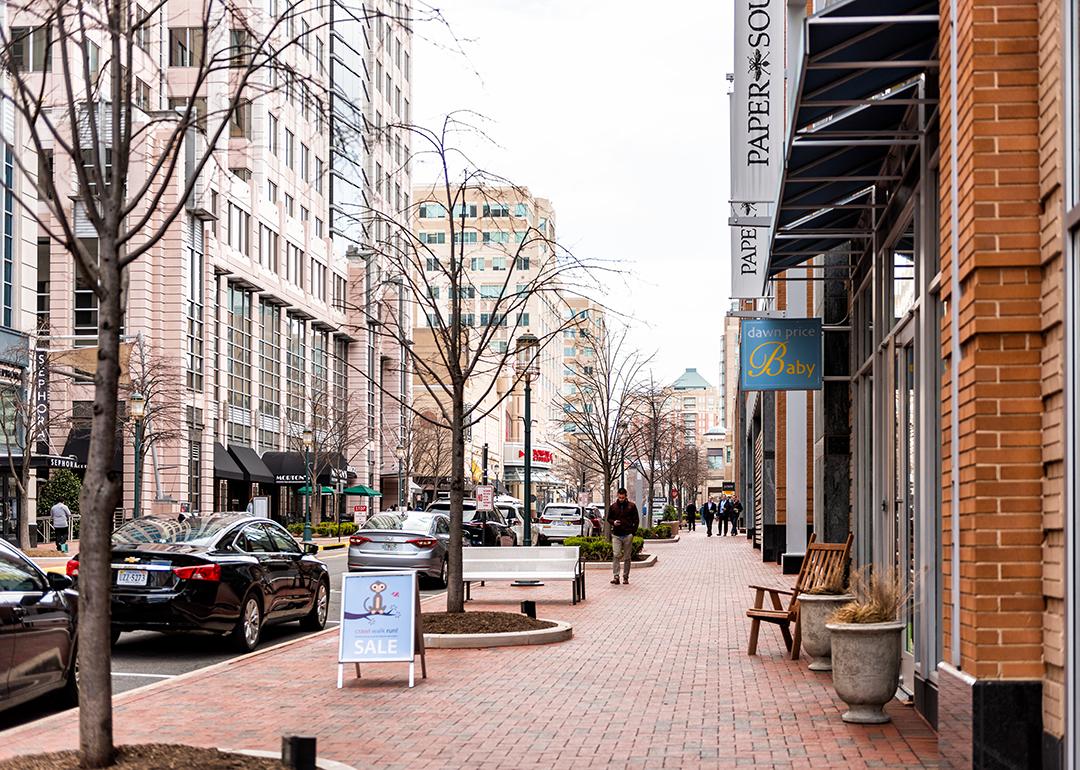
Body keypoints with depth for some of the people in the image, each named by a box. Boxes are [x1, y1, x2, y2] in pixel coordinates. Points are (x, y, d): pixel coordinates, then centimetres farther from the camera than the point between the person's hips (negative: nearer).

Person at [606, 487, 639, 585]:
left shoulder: (631, 506, 4)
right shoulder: (613, 506, 7)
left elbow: (636, 520, 7)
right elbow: (608, 518, 17)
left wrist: (633, 531, -4)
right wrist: (613, 522, -6)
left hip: (628, 535, -1)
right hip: (616, 535, 1)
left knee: (627, 557, 5)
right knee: (615, 556, -11)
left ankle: (626, 577, 13)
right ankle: (616, 577, -13)